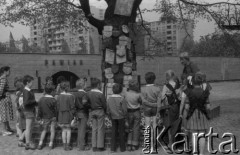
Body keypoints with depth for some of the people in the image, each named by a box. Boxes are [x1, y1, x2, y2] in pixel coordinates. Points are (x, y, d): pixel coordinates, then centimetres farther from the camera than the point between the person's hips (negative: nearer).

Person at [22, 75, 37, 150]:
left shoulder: (29, 91, 11)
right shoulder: (26, 91, -19)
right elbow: (26, 102, -29)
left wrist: (35, 103, 4)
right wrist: (34, 101, -18)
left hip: (31, 110, 10)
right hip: (28, 111, -10)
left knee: (30, 128, 16)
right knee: (28, 128, -2)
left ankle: (29, 142, 26)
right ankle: (27, 144, 5)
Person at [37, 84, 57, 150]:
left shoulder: (41, 99, -3)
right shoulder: (53, 100, -15)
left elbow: (39, 110, 4)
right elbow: (56, 110, -10)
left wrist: (39, 117, 14)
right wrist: (57, 117, 1)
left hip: (45, 118, 4)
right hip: (53, 117, -4)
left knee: (44, 130, 17)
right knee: (52, 130, 7)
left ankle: (40, 144, 10)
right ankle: (51, 144, 10)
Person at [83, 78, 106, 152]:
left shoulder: (88, 93, 1)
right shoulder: (100, 94, -14)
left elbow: (84, 101, -8)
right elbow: (104, 104, -11)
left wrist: (90, 105, 7)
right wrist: (105, 111, 7)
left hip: (93, 111, 5)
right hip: (100, 111, -5)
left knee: (94, 129, 11)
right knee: (100, 129, 2)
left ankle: (94, 146, 14)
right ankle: (100, 146, 6)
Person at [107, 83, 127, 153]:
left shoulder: (109, 98, -3)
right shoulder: (122, 99, -16)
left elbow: (108, 110, 3)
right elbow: (124, 110, -12)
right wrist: (124, 115, 6)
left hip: (113, 118, 3)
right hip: (121, 117, -3)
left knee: (113, 132, 10)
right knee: (121, 132, 9)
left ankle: (113, 148, 10)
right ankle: (122, 148, 18)